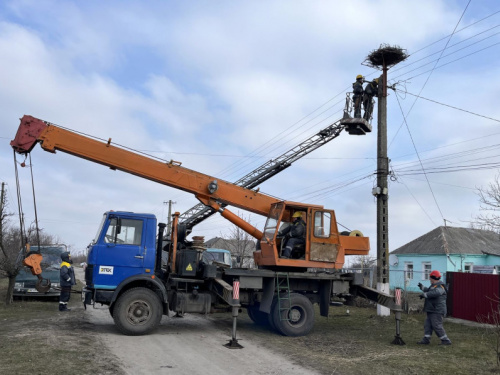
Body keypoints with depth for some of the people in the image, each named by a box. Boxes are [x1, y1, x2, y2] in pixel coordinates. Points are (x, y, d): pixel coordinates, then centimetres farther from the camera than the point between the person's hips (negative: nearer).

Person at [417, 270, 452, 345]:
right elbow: (428, 291, 37)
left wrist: (424, 295, -29)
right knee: (427, 325, 9)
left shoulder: (440, 286, -15)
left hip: (437, 311, -10)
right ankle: (426, 340, 12)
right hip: (432, 311, 10)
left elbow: (435, 293, -35)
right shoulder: (434, 286, 17)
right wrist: (422, 287, 44)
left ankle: (446, 341, -1)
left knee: (437, 326, -9)